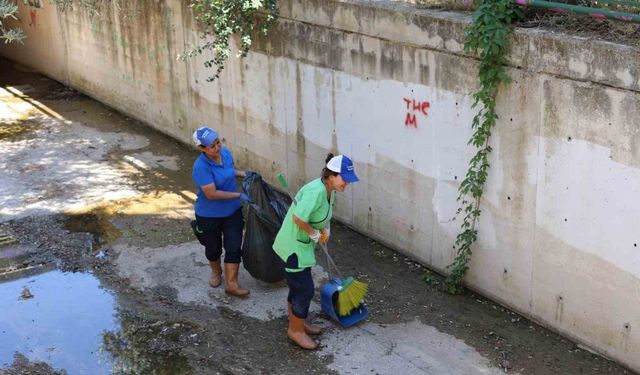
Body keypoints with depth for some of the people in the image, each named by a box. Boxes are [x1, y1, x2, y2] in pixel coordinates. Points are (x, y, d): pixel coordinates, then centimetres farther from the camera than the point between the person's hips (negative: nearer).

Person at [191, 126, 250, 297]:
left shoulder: (225, 152, -9)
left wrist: (244, 174, -5)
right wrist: (238, 195, -25)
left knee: (234, 247, 1)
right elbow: (211, 194, -30)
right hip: (209, 215, -4)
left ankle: (231, 283, 13)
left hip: (232, 211, 4)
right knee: (213, 247, 18)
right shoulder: (201, 166, -30)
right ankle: (216, 272, 46)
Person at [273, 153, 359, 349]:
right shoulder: (316, 191, -29)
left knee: (298, 285, 22)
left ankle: (296, 321, 40)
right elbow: (298, 218, -32)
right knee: (305, 289, 0)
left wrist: (324, 230, -1)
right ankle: (296, 330, 17)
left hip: (303, 244, 9)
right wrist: (315, 234, -17)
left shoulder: (328, 189, 1)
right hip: (293, 247, -9)